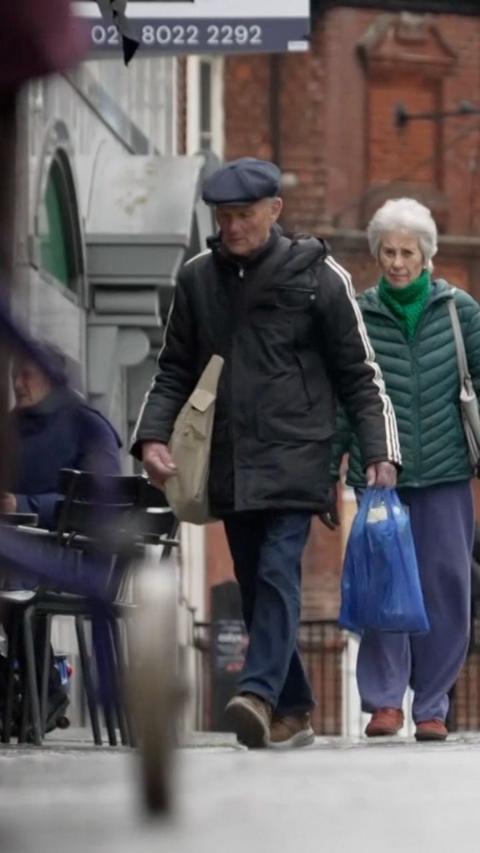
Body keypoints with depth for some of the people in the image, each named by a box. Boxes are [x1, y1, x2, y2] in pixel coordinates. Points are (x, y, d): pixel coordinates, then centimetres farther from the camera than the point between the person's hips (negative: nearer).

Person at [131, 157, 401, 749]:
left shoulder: (318, 277, 0)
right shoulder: (197, 279, 10)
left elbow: (359, 374, 3)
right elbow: (175, 371, 16)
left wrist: (379, 453, -4)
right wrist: (152, 437, 0)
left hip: (295, 453, -4)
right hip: (230, 461, 5)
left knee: (278, 571, -19)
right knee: (254, 586, 6)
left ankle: (259, 694, -28)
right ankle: (292, 712, 13)